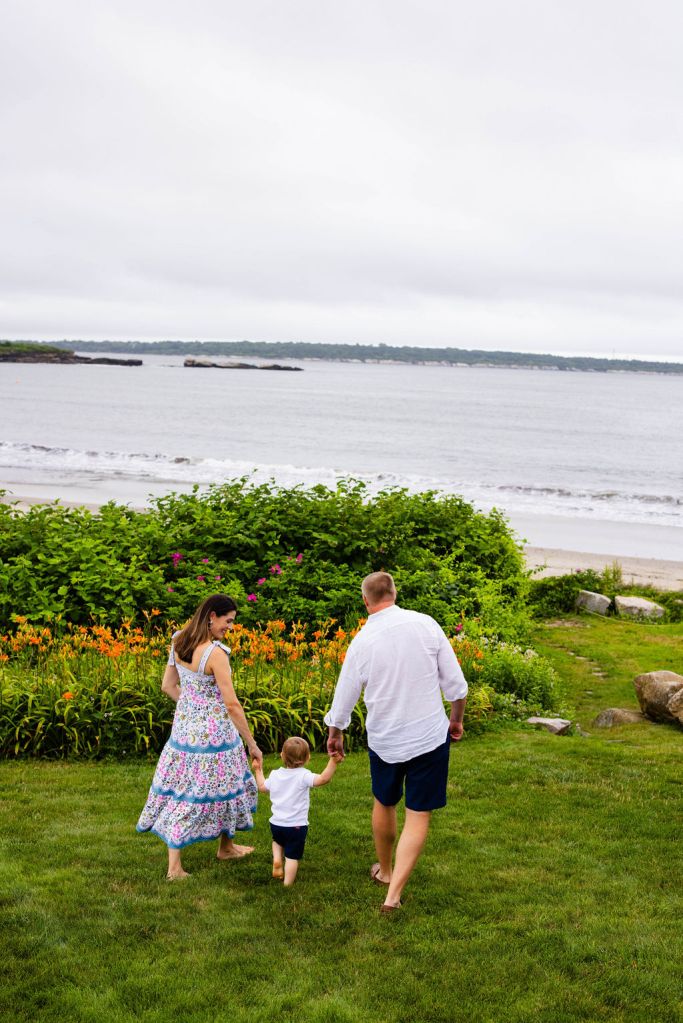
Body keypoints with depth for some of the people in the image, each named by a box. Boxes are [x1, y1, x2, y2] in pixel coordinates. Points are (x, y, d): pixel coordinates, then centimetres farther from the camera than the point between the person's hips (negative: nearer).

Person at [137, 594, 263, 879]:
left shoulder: (178, 643, 1)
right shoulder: (215, 653, -22)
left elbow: (168, 686, 12)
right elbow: (231, 704, -20)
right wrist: (252, 744, -14)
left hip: (183, 726, 7)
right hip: (213, 732, -7)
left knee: (180, 789, 10)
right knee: (221, 786, 14)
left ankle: (174, 865, 12)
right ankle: (226, 847, 34)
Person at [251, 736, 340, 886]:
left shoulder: (275, 774, 0)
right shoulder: (303, 776, -17)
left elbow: (262, 787, 18)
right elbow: (323, 779, -33)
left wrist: (258, 770, 33)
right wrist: (333, 761, -37)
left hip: (276, 823, 5)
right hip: (296, 826, -5)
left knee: (278, 840, 35)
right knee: (292, 856, 7)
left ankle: (277, 859, 14)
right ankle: (288, 884, 6)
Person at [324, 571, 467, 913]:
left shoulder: (362, 642, -10)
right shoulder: (425, 624, -10)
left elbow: (344, 697, 2)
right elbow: (455, 683, -6)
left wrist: (335, 735, 20)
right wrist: (456, 719, 12)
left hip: (384, 740, 1)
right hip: (430, 737, -1)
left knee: (384, 804, 23)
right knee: (418, 815, 5)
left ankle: (384, 870, 43)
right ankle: (394, 894, -3)